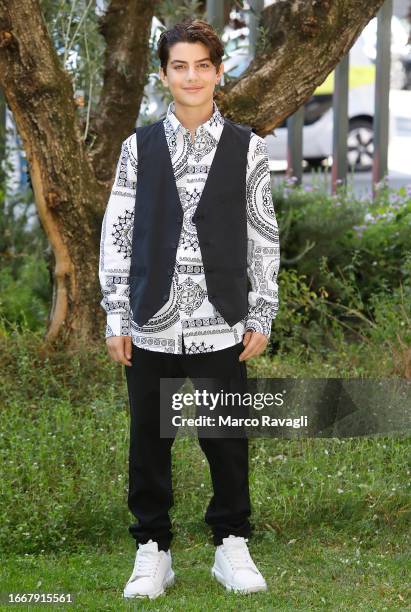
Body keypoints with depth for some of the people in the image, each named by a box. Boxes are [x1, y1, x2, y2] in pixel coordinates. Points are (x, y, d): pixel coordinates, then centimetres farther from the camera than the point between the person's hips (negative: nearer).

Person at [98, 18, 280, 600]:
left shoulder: (247, 147, 3)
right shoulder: (140, 146, 4)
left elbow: (264, 235, 6)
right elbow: (116, 231, 5)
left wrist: (262, 316, 3)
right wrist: (116, 317, 1)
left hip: (220, 326, -1)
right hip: (152, 326, 1)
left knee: (227, 441, 4)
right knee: (149, 442, 6)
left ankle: (232, 546, 20)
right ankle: (153, 551, 18)